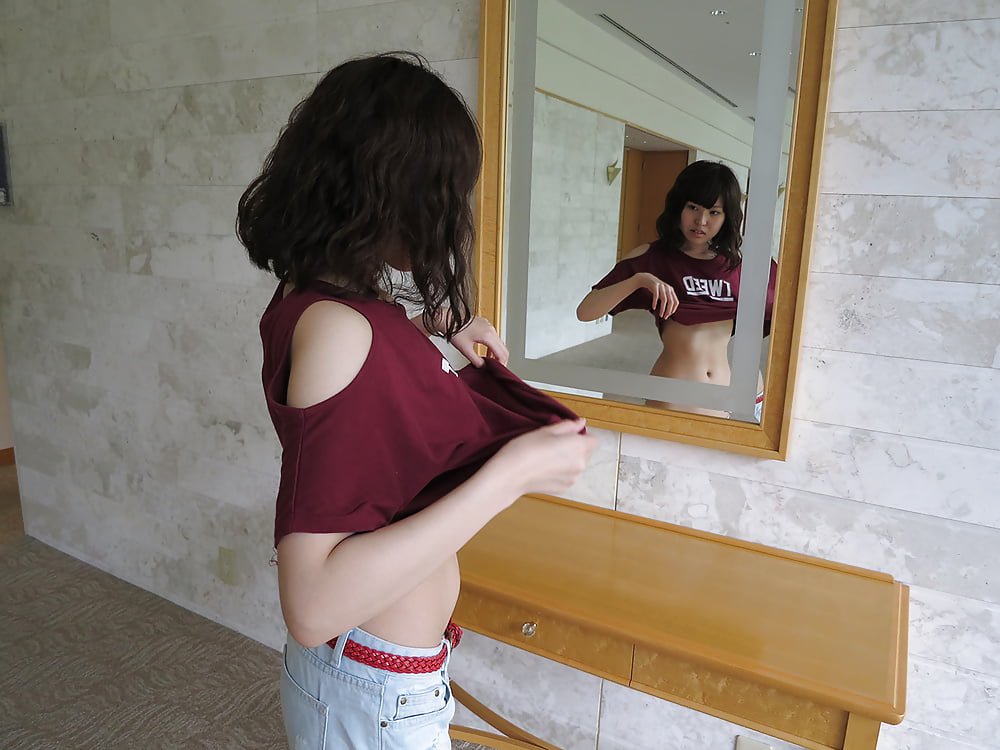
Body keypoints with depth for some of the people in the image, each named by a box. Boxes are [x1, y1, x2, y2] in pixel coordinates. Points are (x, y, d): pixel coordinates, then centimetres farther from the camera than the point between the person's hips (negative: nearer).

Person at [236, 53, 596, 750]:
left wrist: (435, 325, 11)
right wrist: (511, 474, -33)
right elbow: (313, 605, -34)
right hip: (378, 694, -8)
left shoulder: (313, 296, -3)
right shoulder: (336, 328, -31)